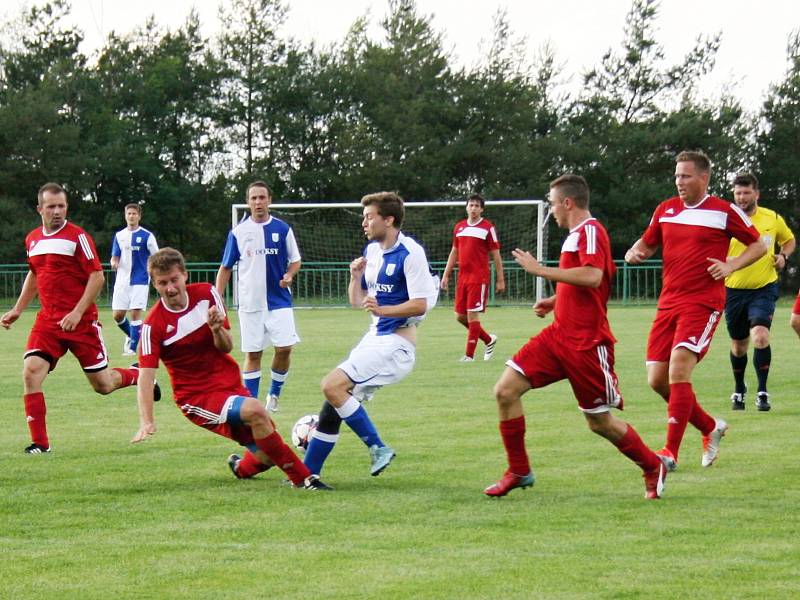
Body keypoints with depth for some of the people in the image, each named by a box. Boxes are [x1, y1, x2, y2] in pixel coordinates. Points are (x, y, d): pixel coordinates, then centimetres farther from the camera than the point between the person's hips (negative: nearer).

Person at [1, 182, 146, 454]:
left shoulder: (78, 236, -10)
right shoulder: (32, 239, 8)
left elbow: (97, 277, -12)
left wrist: (77, 313, -19)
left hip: (81, 321, -4)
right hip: (47, 320, 4)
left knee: (103, 386, 3)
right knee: (31, 371, -17)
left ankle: (137, 375, 38)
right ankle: (39, 442, -10)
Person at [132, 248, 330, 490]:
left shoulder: (207, 293, -3)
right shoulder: (153, 324, -14)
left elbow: (227, 347, 0)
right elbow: (146, 374, -19)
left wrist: (217, 329, -24)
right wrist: (147, 422, -31)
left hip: (230, 384, 5)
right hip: (196, 396, -5)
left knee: (267, 456, 2)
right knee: (255, 411, -32)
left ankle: (241, 467, 40)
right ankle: (302, 478, -24)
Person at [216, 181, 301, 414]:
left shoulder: (282, 229, 2)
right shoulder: (238, 232, 2)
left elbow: (295, 260, 11)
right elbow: (226, 268, 8)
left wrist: (288, 276, -12)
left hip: (279, 300, 0)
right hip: (250, 304, 0)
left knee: (284, 348, -9)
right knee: (253, 354, 2)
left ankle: (274, 394, 15)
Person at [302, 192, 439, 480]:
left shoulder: (410, 253, -14)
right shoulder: (372, 250, 12)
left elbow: (420, 304, -19)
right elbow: (357, 301, 18)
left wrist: (382, 309, -32)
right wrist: (355, 276, 0)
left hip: (396, 343, -9)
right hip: (375, 338, 9)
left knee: (333, 386, -21)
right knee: (334, 402, 5)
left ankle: (378, 448, -13)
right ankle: (308, 473, 12)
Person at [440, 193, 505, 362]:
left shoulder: (488, 228, -4)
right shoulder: (459, 227, 12)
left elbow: (496, 255, -3)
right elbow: (454, 252, 20)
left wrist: (500, 279, -5)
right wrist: (446, 275, 15)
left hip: (479, 279, -6)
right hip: (462, 277, 6)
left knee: (472, 315, -9)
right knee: (460, 316, 8)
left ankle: (469, 355, -4)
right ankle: (489, 340, 26)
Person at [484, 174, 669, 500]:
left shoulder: (590, 231, -13)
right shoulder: (575, 234, 16)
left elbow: (592, 277, -30)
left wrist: (540, 270, -24)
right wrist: (554, 301, 16)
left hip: (586, 344, -9)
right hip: (558, 335, 9)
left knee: (600, 422, 1)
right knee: (505, 390, -4)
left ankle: (653, 467, 24)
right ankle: (519, 472, 7)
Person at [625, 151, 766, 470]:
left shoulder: (724, 211, -3)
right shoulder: (666, 210, 11)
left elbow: (758, 245, 5)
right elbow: (648, 242, 23)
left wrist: (730, 266, -10)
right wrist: (635, 252, 0)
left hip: (703, 303, -6)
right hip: (669, 302, 6)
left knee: (678, 370, -19)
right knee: (657, 379, 3)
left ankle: (671, 452, -16)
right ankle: (710, 427, 25)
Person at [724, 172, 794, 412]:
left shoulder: (773, 219, -1)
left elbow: (789, 239, 18)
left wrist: (783, 255, -2)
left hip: (764, 288, -1)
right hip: (734, 290, 1)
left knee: (760, 335, -22)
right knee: (738, 344, 12)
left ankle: (762, 392, -12)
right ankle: (739, 390, 37)